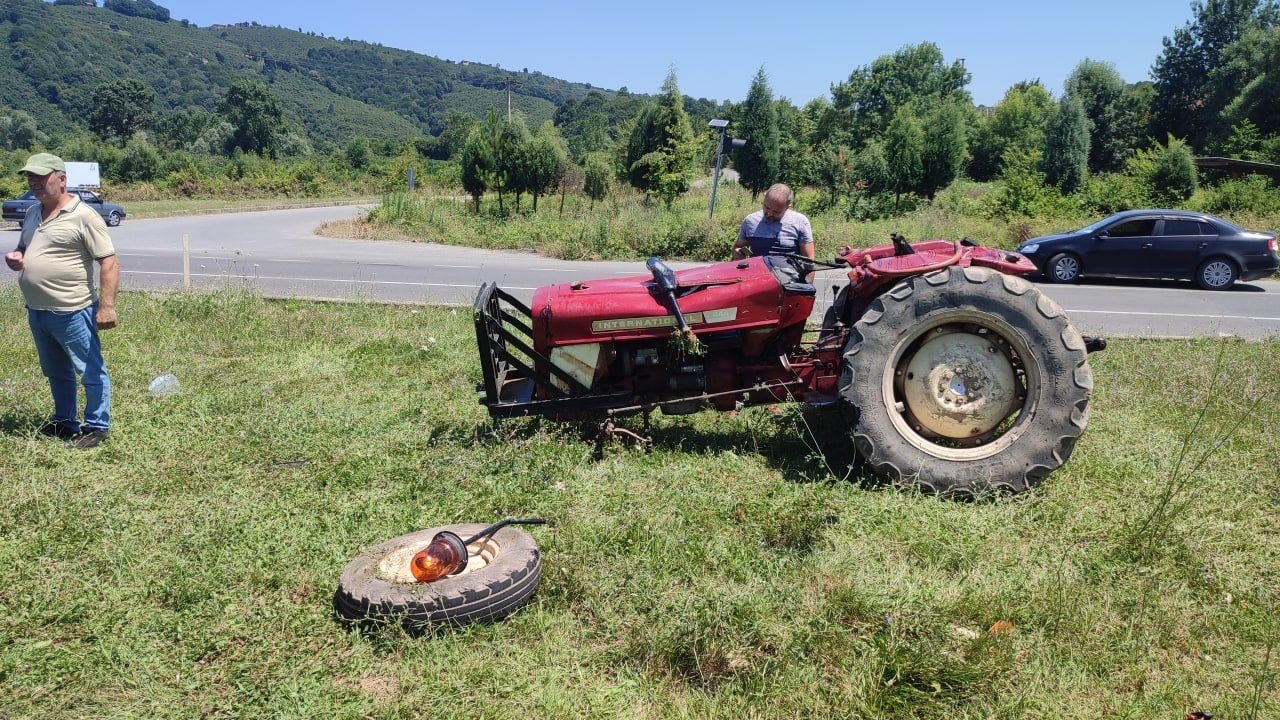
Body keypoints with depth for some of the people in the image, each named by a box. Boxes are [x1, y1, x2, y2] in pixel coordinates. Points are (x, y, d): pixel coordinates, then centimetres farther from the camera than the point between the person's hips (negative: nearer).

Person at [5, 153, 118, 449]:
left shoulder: (83, 216, -13)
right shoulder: (32, 214, 11)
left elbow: (109, 262, -16)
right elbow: (23, 250, 27)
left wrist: (106, 305, -22)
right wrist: (15, 258, 1)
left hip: (72, 313, -8)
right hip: (36, 313, 8)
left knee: (91, 372, 4)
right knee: (56, 373, 20)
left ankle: (96, 427, 14)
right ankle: (64, 421, 34)